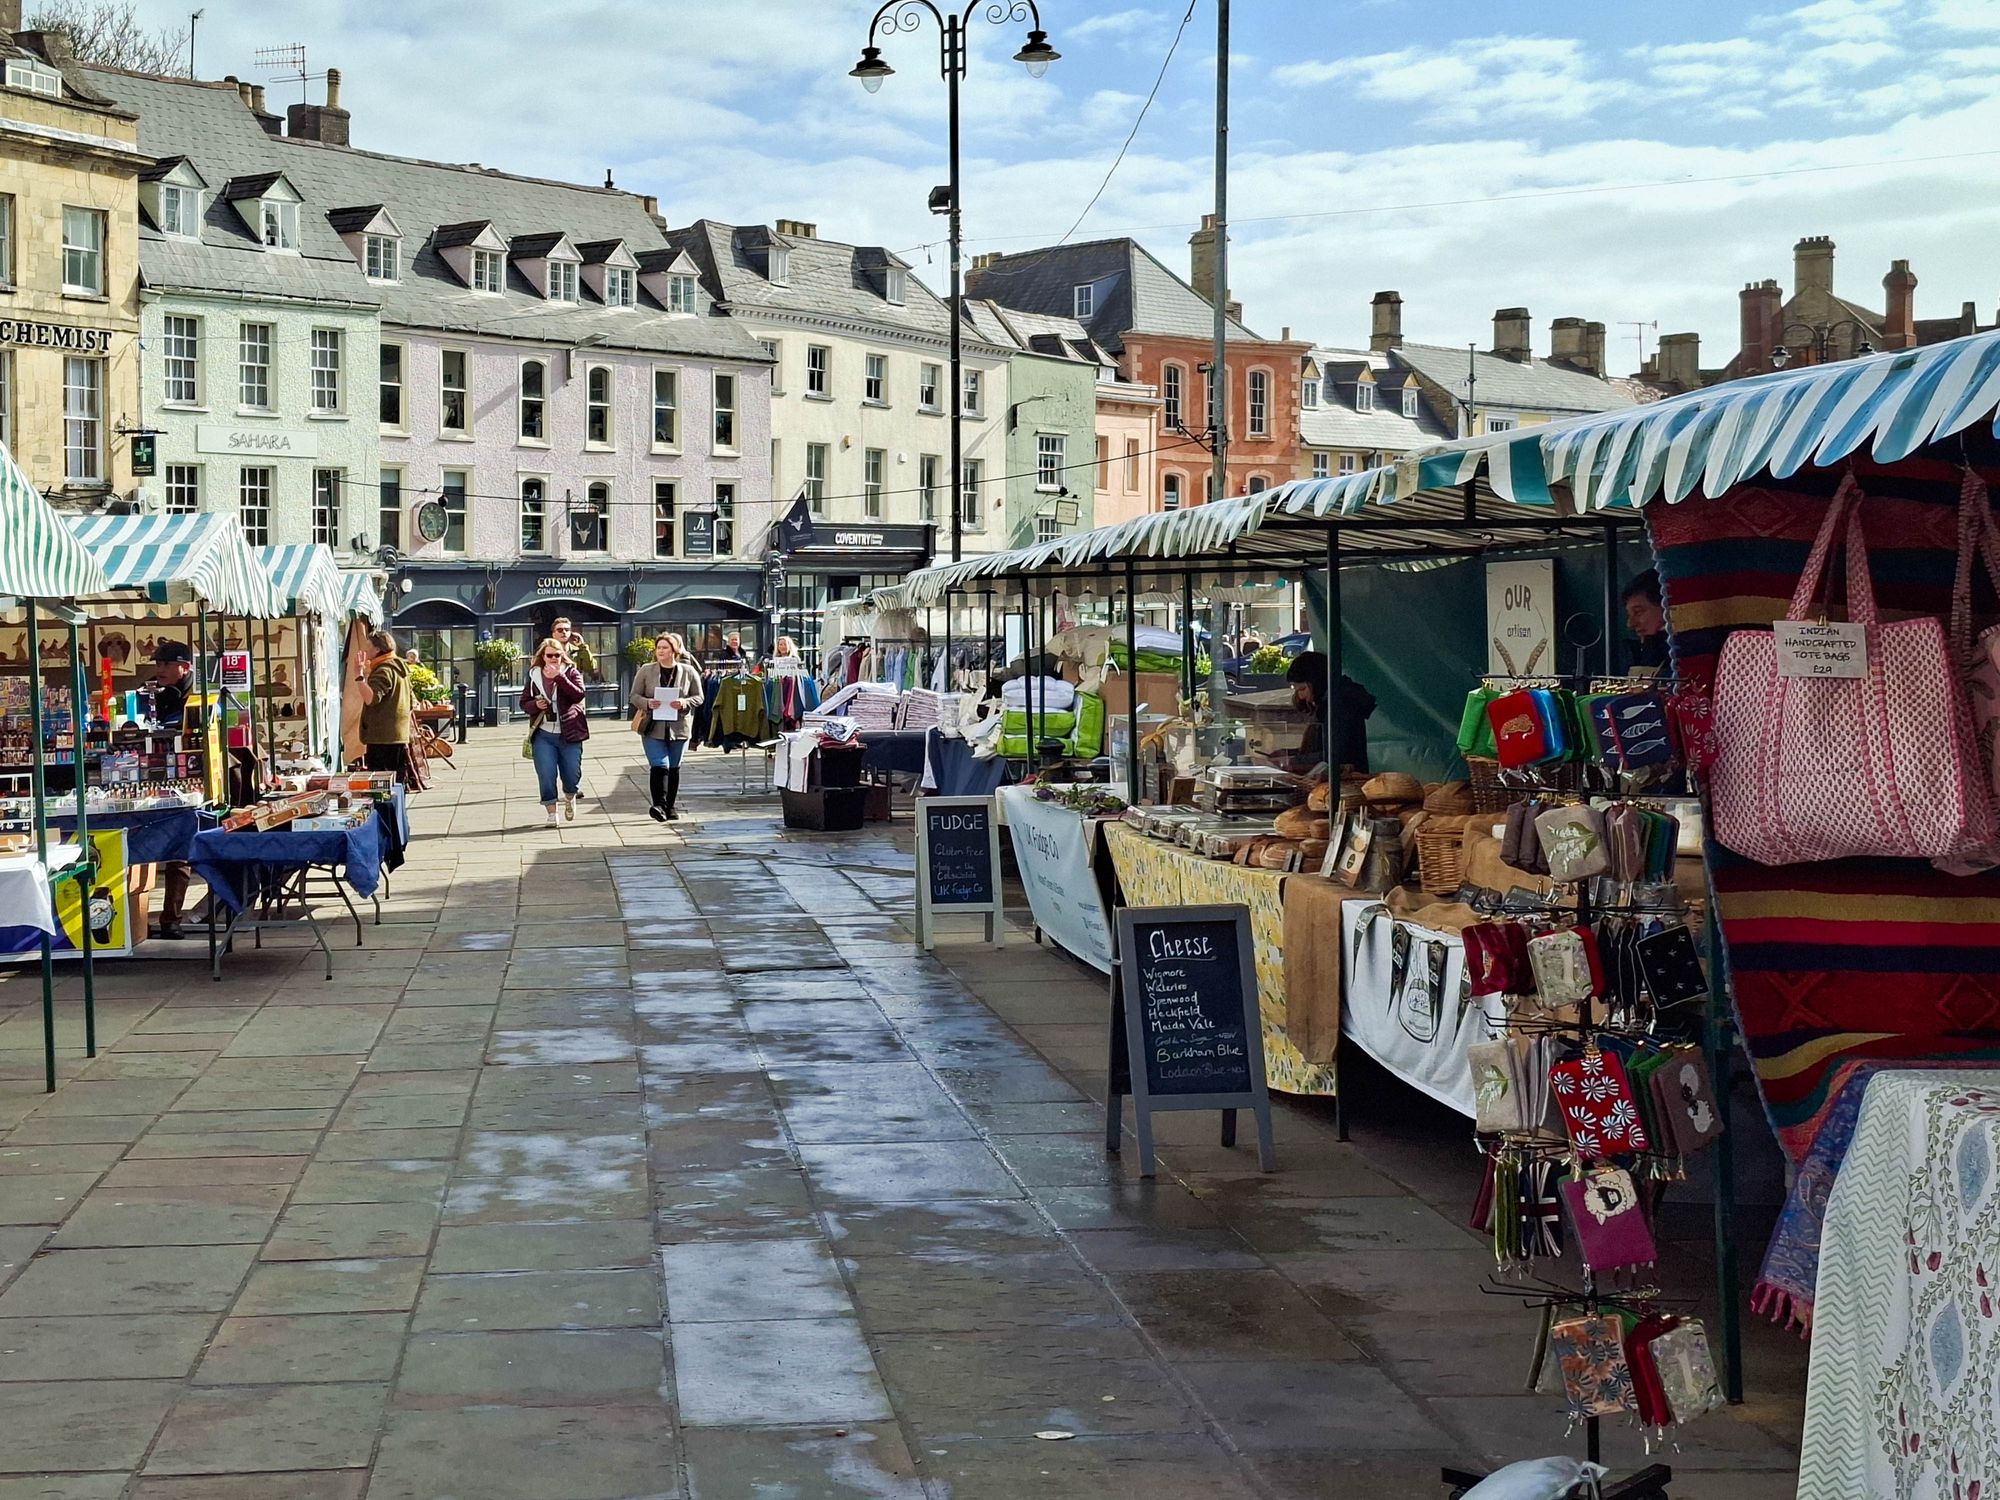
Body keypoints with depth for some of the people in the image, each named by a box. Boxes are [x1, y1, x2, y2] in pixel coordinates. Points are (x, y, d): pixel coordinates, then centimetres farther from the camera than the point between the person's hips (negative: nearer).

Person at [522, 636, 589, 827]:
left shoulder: (571, 672, 1)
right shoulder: (534, 676, 7)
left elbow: (578, 695, -15)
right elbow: (524, 703, 12)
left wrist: (559, 676, -21)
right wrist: (535, 705, -11)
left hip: (569, 734, -1)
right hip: (543, 734, 1)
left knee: (572, 775, 2)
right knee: (546, 776, -5)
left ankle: (569, 799, 35)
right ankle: (552, 814, 6)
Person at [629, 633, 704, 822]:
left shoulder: (688, 672, 3)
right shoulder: (645, 671, 2)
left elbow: (698, 697, 6)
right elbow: (634, 695, 4)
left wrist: (685, 703, -15)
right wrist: (647, 703, -16)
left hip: (679, 727, 2)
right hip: (653, 727, -2)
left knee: (674, 768, 10)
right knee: (659, 765, -14)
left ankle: (669, 807, 20)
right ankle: (659, 805, -21)